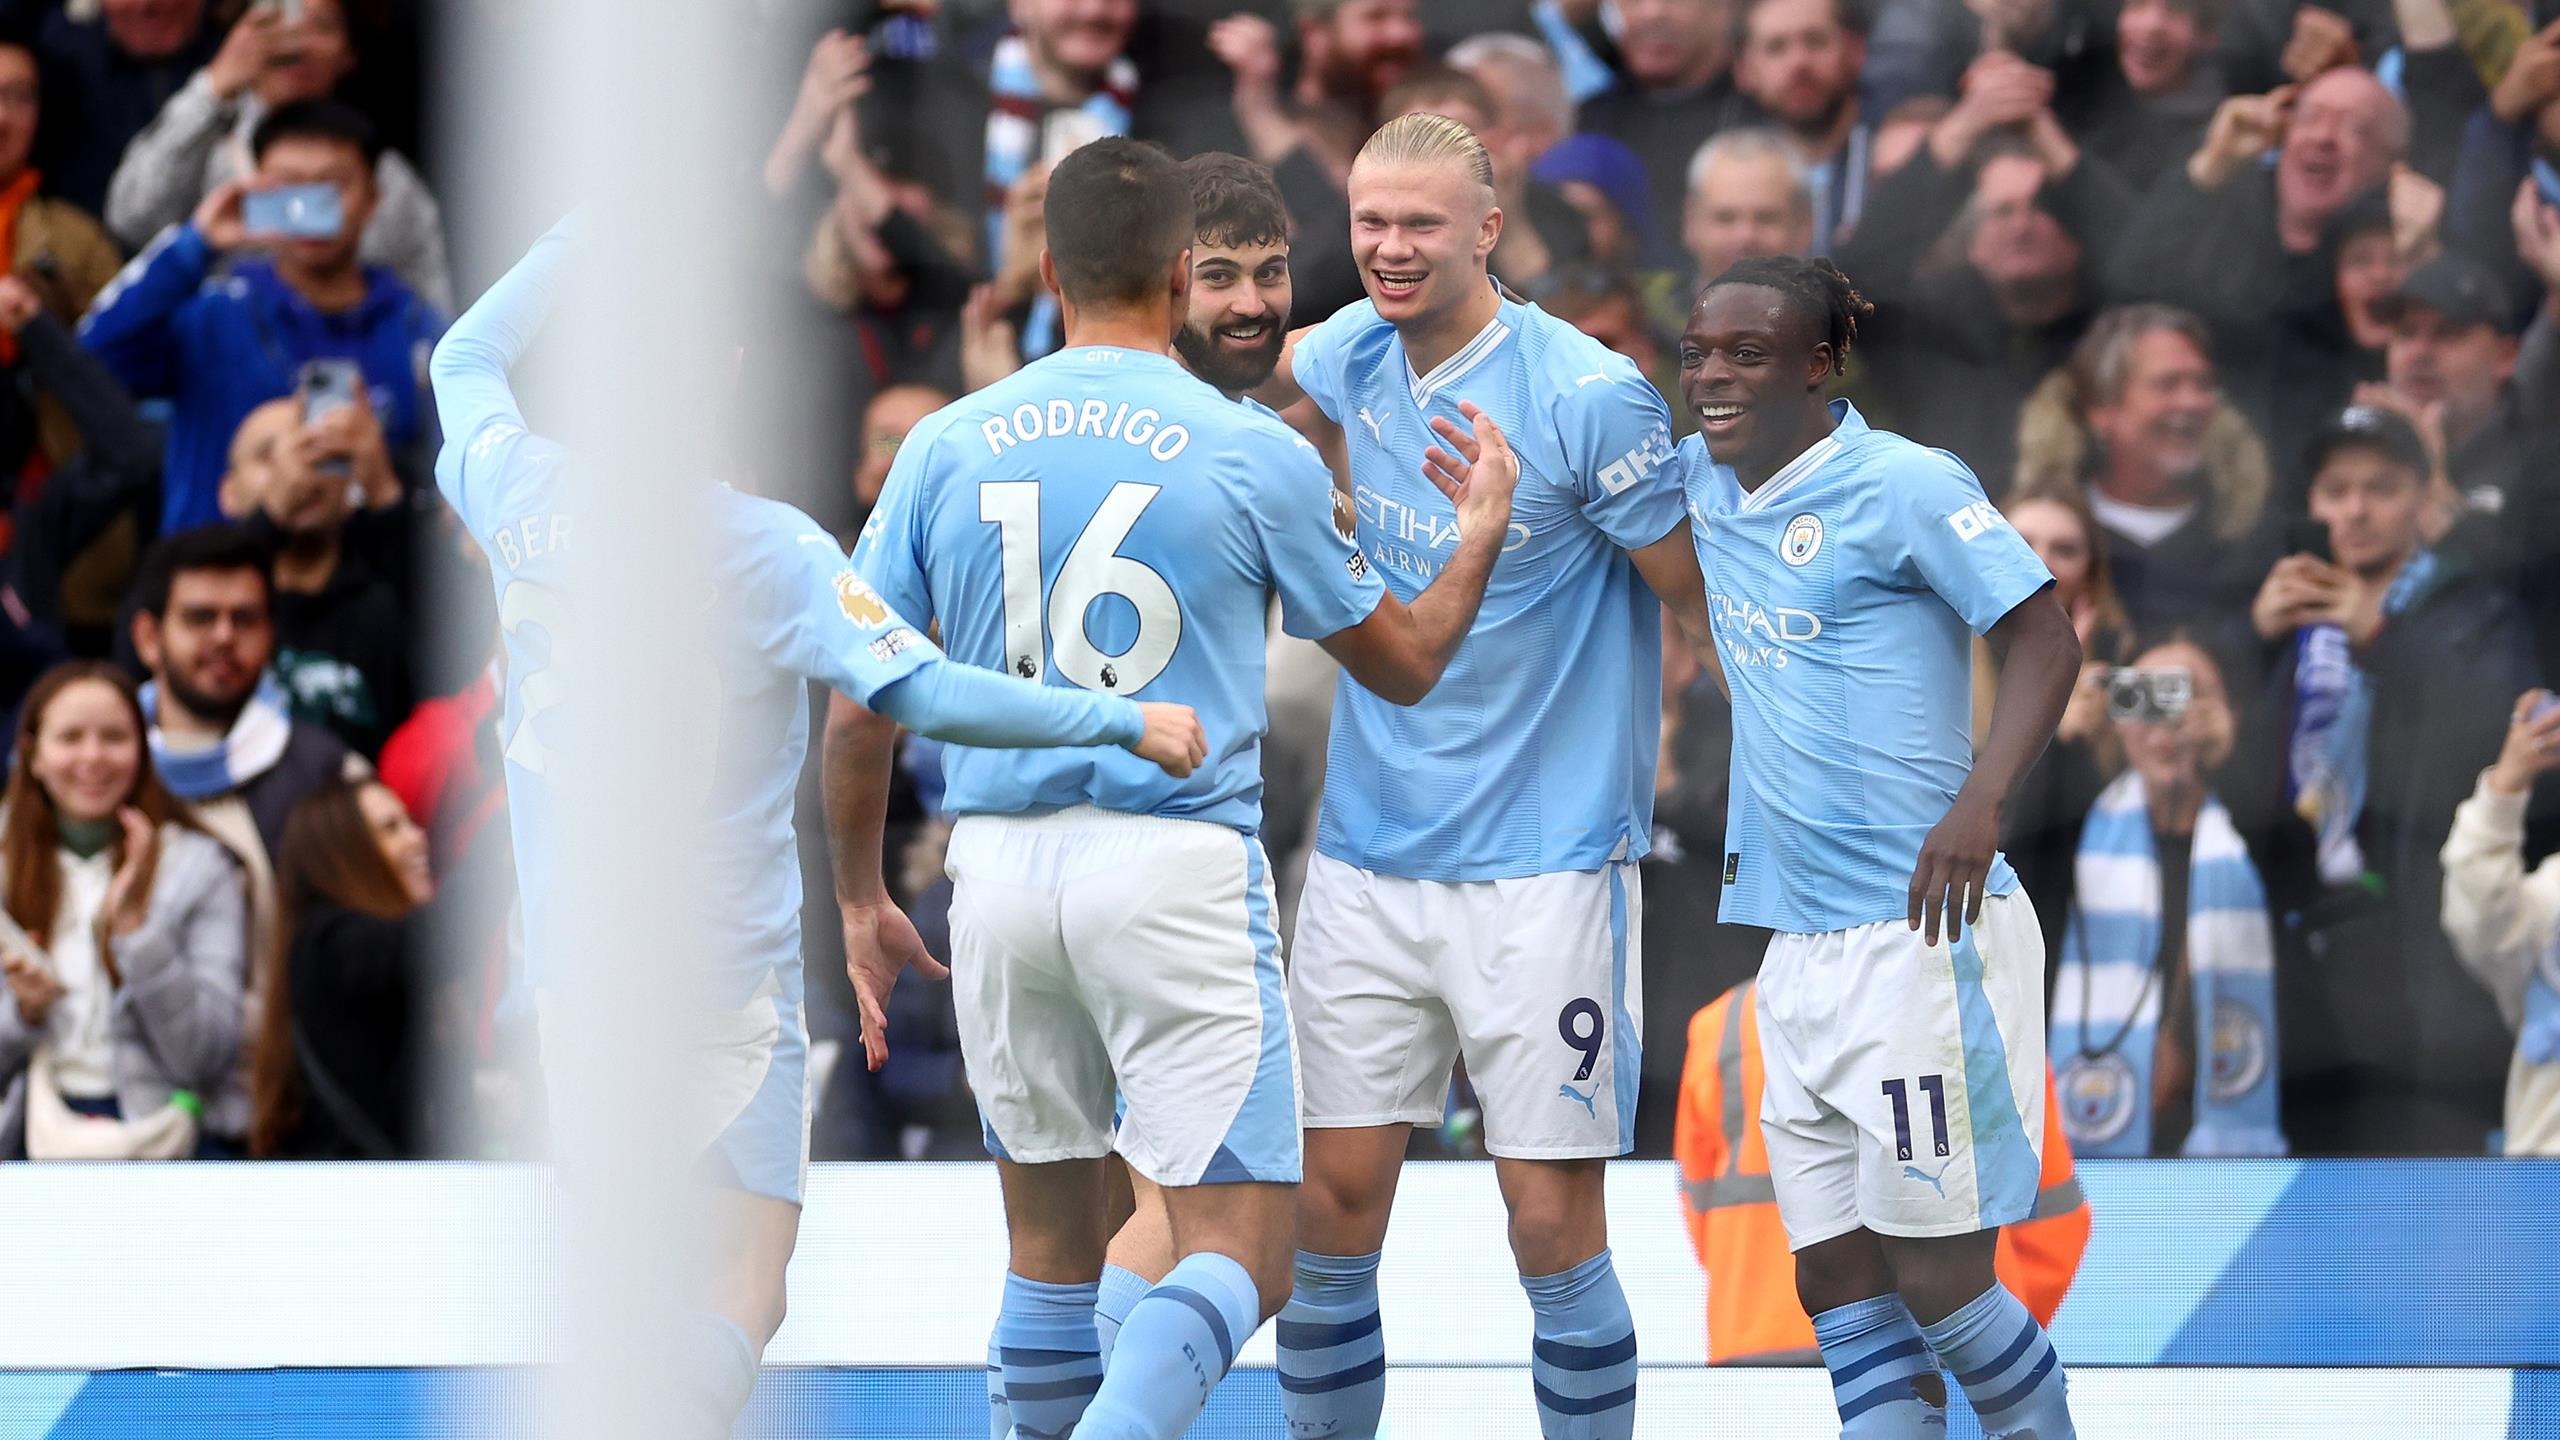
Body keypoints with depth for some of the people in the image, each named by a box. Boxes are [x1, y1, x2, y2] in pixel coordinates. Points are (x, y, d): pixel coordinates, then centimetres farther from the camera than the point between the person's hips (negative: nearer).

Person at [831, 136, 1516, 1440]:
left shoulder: (946, 447, 5)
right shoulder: (1256, 455, -2)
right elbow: (1405, 664, 10)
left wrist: (858, 899, 20)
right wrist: (1481, 533, 28)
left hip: (997, 872, 4)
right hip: (1178, 860, -4)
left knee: (1051, 1245, 17)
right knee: (1239, 1258, -4)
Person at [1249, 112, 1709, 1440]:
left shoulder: (1588, 396, -14)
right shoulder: (1355, 354, 3)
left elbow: (1711, 607, -7)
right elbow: (1265, 373, 27)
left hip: (1544, 868, -5)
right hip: (1366, 865, 5)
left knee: (1554, 1225, -4)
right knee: (1331, 1206, 3)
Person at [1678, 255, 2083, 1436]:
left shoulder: (1904, 486, -11)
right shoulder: (1706, 483, 11)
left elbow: (2043, 639, -14)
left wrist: (1979, 803, -28)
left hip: (1920, 932, -8)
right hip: (1802, 946, 8)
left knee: (1938, 1281, -7)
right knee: (1836, 1283, 5)